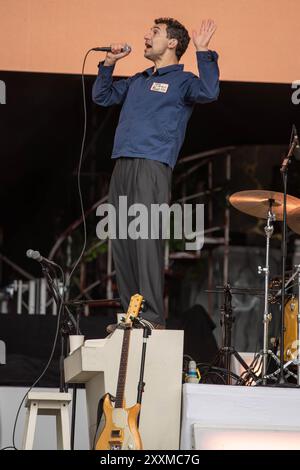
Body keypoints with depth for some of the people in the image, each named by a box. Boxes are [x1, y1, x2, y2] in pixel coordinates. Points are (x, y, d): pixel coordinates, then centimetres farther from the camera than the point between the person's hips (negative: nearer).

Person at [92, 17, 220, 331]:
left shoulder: (181, 81, 3)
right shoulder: (138, 81, 25)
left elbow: (208, 93, -17)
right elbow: (102, 97, 34)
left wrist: (203, 52, -22)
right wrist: (109, 63, 22)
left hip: (152, 167, -7)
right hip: (122, 167, 8)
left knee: (145, 238, -16)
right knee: (121, 240, 4)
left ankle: (153, 317, -18)